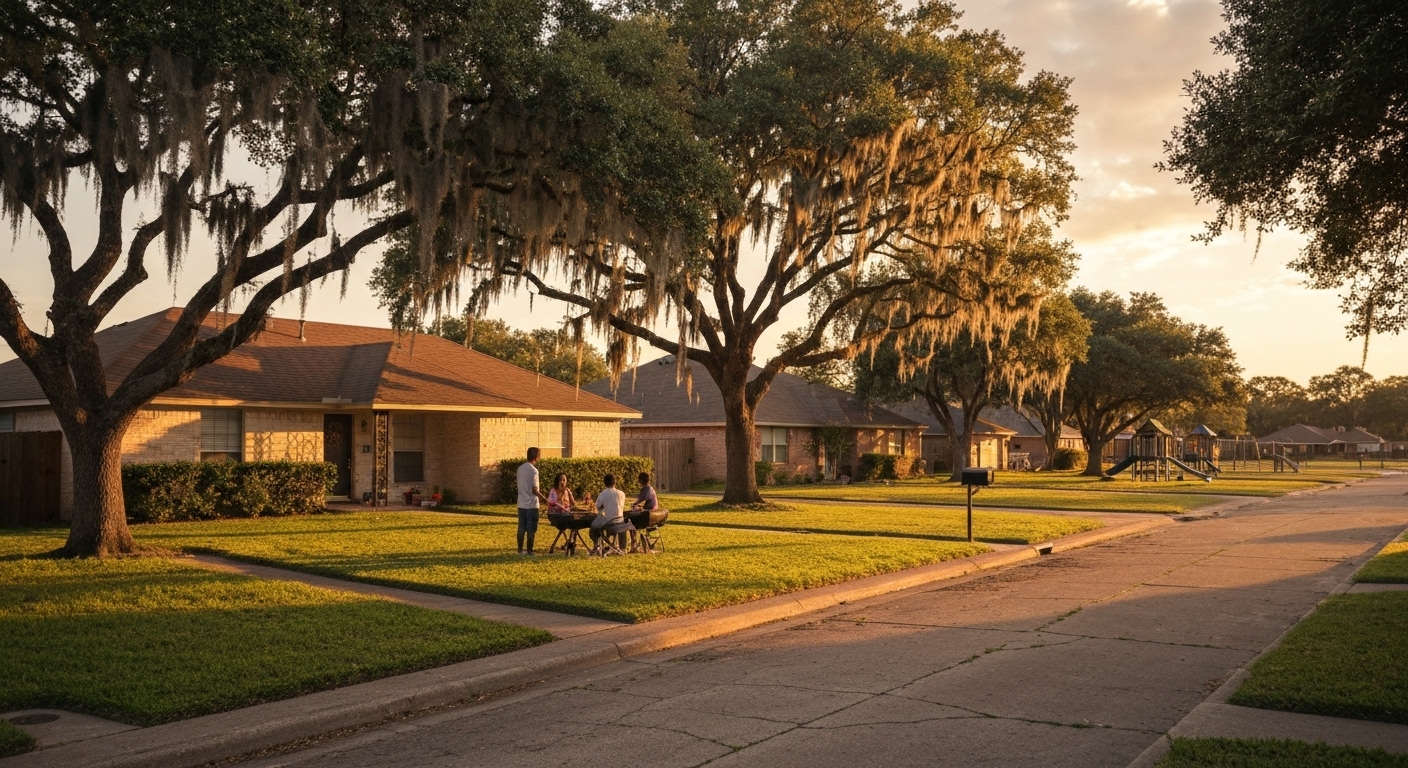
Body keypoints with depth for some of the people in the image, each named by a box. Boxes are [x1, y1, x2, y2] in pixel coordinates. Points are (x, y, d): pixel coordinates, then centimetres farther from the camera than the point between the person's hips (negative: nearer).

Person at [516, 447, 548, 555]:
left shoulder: (520, 468, 7)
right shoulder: (533, 470, -16)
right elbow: (534, 490, -18)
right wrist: (545, 499, -9)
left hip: (521, 504, 7)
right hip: (531, 505, -7)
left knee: (521, 528, 11)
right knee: (531, 529, 0)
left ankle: (520, 550, 16)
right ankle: (529, 551, 2)